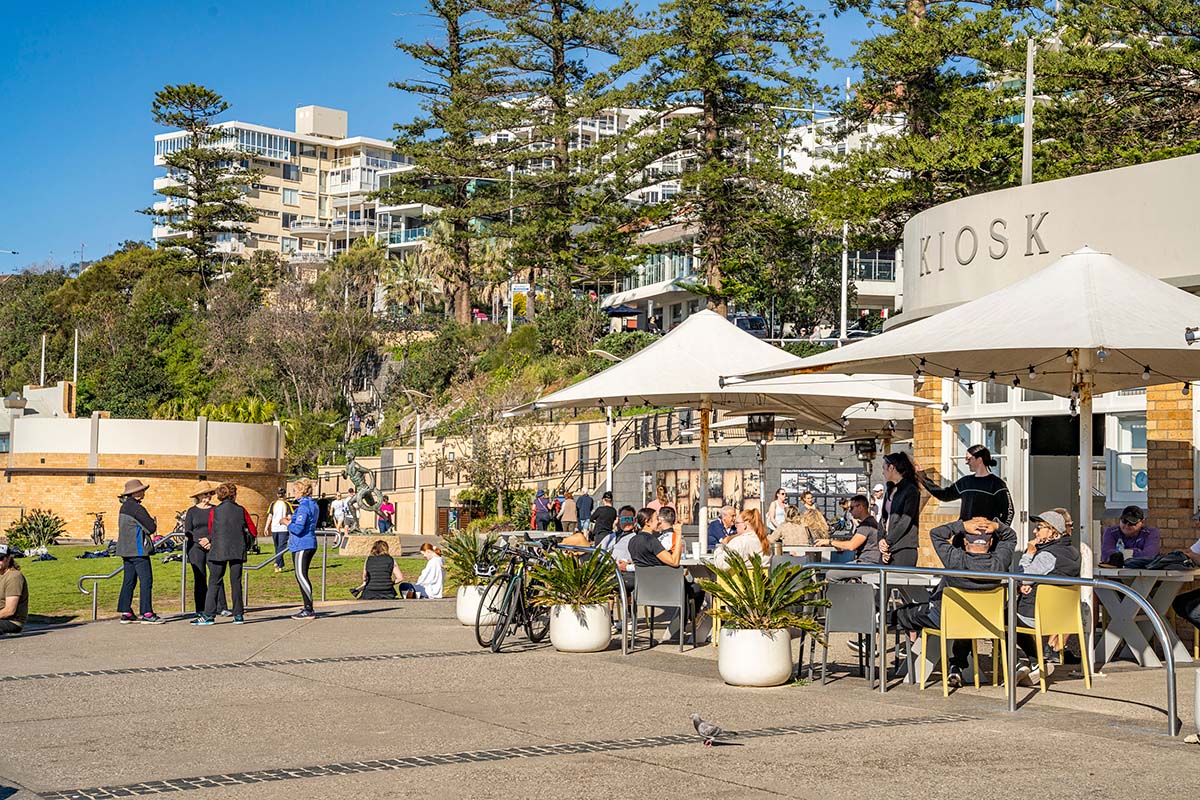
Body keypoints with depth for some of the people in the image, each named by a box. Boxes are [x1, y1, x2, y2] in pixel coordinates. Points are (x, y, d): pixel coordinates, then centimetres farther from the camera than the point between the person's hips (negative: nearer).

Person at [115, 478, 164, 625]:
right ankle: (146, 613, -7)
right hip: (138, 550, -9)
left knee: (129, 580, 11)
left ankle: (126, 613, 12)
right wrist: (154, 523, 6)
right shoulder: (137, 508, -15)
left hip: (126, 549, 9)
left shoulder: (124, 507, 15)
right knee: (146, 580, -6)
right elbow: (151, 528, -16)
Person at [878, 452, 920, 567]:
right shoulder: (889, 491, 18)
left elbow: (906, 520, -12)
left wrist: (888, 542, -11)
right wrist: (881, 540, -1)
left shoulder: (910, 490, -5)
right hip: (888, 547, 7)